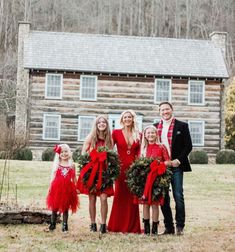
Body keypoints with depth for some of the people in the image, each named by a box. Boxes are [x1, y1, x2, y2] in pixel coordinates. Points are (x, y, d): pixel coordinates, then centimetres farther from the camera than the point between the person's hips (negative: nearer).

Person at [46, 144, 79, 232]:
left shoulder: (71, 165, 5)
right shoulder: (56, 165, 4)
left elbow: (74, 178, 9)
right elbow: (53, 176, 4)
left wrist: (76, 188, 4)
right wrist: (50, 187, -4)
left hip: (67, 188, 0)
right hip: (57, 187, 0)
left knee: (65, 208, 6)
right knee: (55, 207, 5)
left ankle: (64, 225, 11)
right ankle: (52, 224, 12)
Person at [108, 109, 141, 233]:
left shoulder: (138, 135, 10)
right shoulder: (116, 133, 5)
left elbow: (139, 153, 12)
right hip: (120, 167, -2)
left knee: (132, 197, 3)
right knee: (119, 196, -2)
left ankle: (132, 226, 9)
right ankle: (117, 226, 5)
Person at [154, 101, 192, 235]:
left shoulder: (182, 126, 3)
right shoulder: (155, 127, 12)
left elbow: (188, 146, 0)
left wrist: (178, 160, -10)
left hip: (176, 166, -3)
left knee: (178, 196, -4)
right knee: (163, 198, 5)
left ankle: (180, 227, 3)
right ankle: (169, 227, 13)